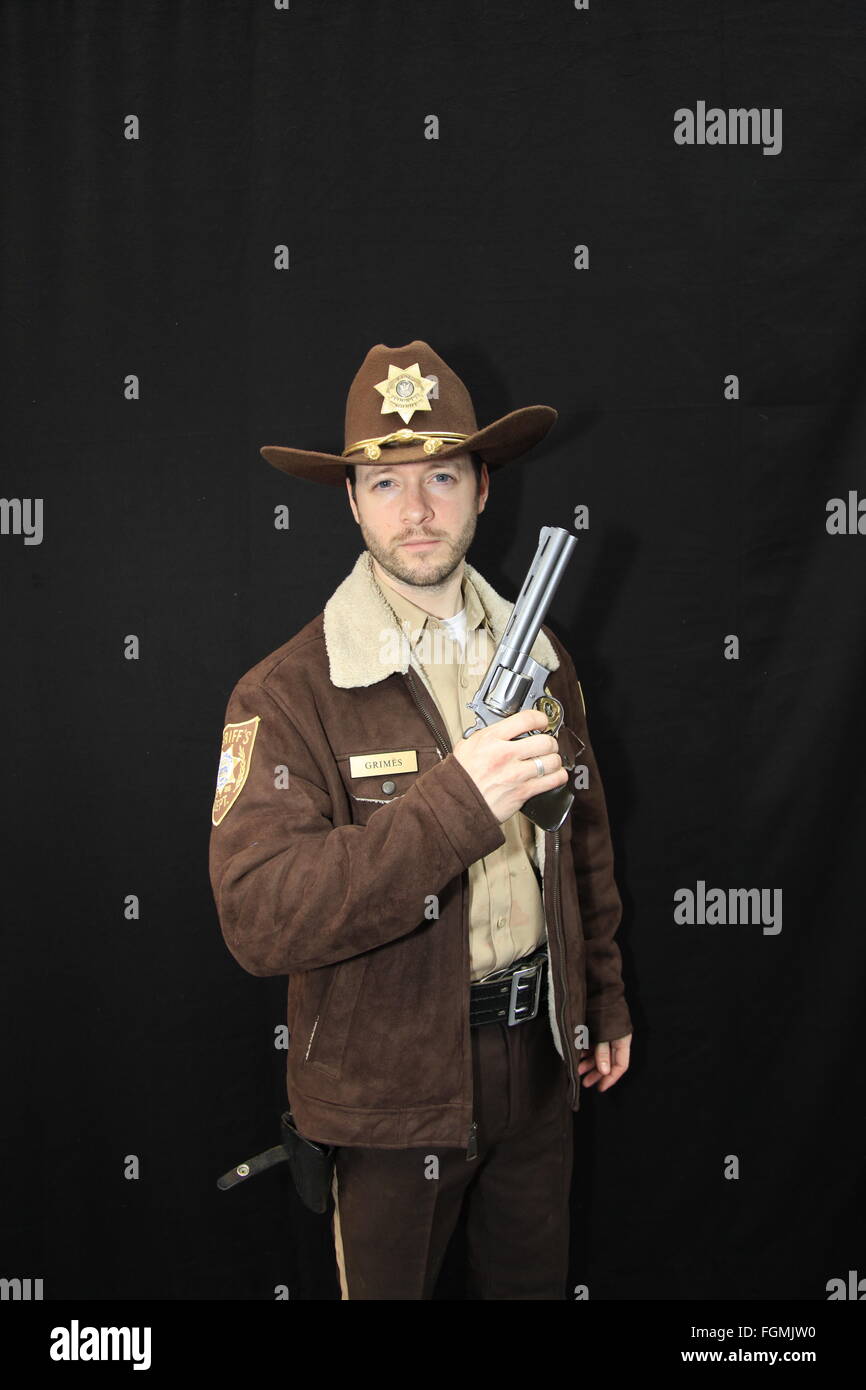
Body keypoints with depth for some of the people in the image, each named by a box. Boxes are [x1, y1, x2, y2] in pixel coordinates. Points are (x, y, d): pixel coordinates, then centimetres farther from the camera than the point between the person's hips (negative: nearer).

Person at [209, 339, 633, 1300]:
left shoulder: (539, 659, 0)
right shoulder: (288, 695, -18)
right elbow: (259, 919, -28)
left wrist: (603, 1002, 15)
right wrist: (455, 804, -36)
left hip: (536, 1050, 5)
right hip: (393, 1078, -4)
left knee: (533, 1280, 26)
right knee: (391, 1281, 20)